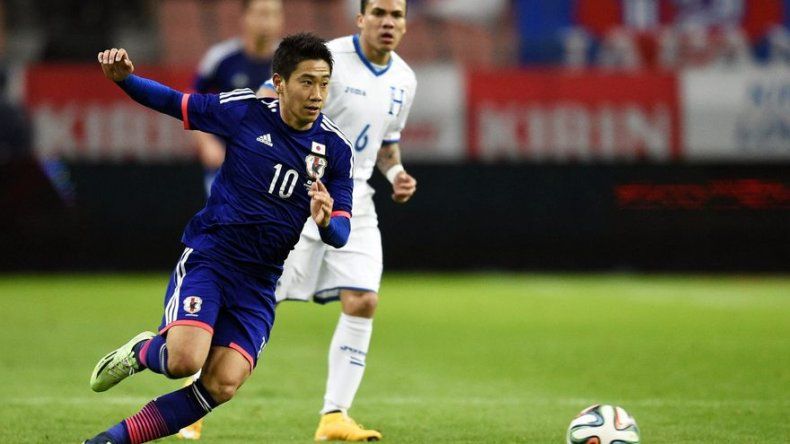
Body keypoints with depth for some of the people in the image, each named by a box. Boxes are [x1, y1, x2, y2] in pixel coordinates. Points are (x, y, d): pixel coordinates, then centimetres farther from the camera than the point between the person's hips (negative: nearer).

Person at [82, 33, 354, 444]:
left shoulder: (335, 148, -2)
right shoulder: (244, 110, -6)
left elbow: (341, 233, -1)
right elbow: (173, 102, 6)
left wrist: (326, 222, -25)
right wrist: (124, 78, -13)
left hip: (259, 281, 2)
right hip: (208, 256, -2)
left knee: (222, 385, -15)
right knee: (184, 360, -25)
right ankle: (140, 352, 13)